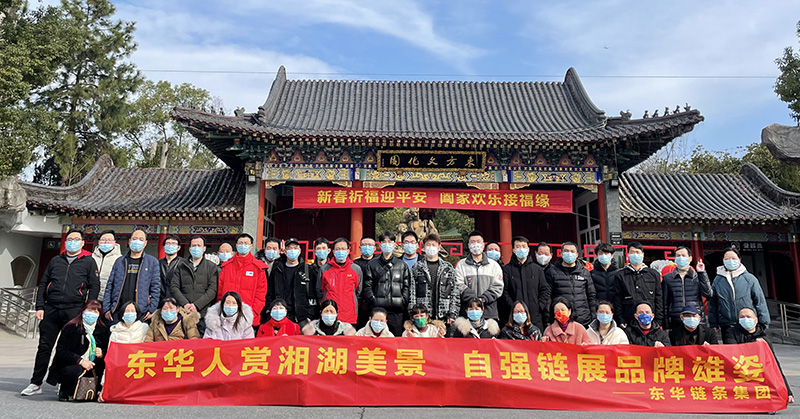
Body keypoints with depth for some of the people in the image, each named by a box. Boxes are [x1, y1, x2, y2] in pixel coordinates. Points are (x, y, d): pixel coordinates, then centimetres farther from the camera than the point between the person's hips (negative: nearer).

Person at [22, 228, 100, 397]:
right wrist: (40, 307, 5)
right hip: (51, 310, 3)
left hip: (74, 311, -3)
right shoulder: (55, 261, 16)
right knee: (44, 347, 5)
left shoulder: (88, 261, 6)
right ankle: (36, 383, 15)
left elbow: (95, 286, 1)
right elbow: (42, 285, 16)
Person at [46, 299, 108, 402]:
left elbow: (107, 350, 14)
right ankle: (63, 392, -2)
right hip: (69, 365, -4)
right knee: (75, 370, -36)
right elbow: (61, 352, -12)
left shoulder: (103, 329, 7)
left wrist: (102, 353, -12)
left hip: (92, 367, 4)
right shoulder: (71, 327, -6)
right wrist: (80, 360, -25)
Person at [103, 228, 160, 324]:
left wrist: (152, 309, -5)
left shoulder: (152, 262, 7)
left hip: (140, 312, -2)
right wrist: (106, 309, 5)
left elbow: (156, 287, 3)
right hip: (118, 311, 2)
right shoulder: (119, 261, 14)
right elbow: (110, 286, 13)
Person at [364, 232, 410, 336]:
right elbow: (367, 286, 5)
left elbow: (407, 286, 8)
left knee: (397, 336, 2)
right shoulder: (372, 265, 11)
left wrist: (403, 302, -3)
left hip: (397, 310, 1)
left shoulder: (402, 265, 13)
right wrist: (373, 301, -6)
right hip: (378, 308, 0)